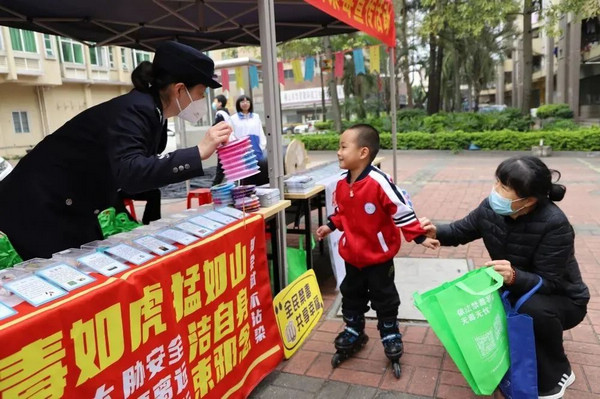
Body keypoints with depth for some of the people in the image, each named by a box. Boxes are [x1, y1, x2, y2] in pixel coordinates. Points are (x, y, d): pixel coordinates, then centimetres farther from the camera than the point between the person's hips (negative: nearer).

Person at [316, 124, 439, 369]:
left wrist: (419, 236, -19)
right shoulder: (342, 183, -5)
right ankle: (353, 330, 40)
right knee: (351, 294, 19)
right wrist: (331, 226, 3)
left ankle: (390, 334, 32)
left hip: (379, 253, -6)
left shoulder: (379, 181, -26)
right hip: (352, 253, 6)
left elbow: (401, 209, -21)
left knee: (383, 297, 11)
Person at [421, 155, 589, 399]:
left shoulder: (554, 225, -33)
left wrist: (514, 277, -51)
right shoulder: (491, 208, -17)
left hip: (561, 299, -5)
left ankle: (556, 374, -6)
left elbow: (548, 282, -32)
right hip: (515, 290, 6)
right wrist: (436, 232, -21)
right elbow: (461, 231, -1)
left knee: (534, 308, -37)